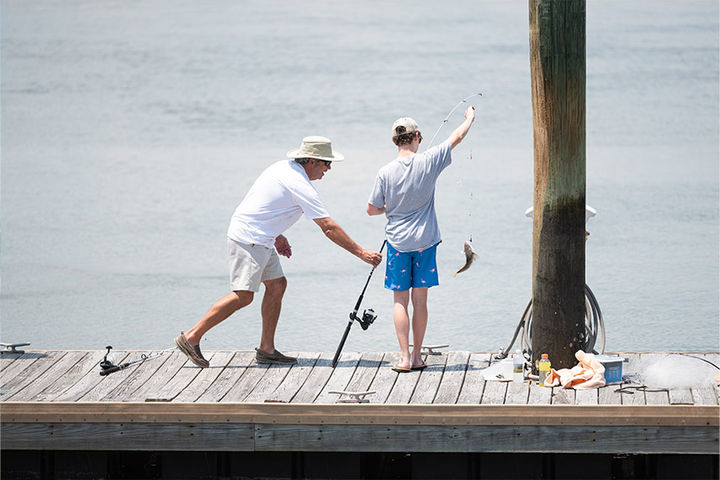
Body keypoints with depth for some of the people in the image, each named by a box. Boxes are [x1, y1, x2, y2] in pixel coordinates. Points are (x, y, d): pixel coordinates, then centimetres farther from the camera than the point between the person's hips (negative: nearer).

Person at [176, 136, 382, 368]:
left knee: (277, 285, 11)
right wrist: (361, 253, -12)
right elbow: (329, 228, -16)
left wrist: (276, 236, 22)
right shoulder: (300, 185, -17)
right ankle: (192, 337, -10)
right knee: (243, 296, -13)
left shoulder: (283, 167, 11)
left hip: (261, 240, 11)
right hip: (248, 238, -11)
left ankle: (266, 349, 12)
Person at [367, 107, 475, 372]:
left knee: (400, 300, 4)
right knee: (420, 300, 7)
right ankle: (417, 357, 12)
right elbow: (456, 137, 6)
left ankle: (404, 357, -3)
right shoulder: (428, 161, -9)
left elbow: (372, 209, -2)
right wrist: (470, 118, 24)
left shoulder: (386, 172, -9)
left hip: (398, 241, -1)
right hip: (425, 240, 1)